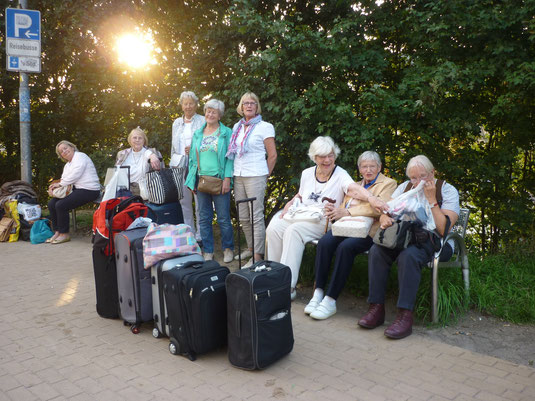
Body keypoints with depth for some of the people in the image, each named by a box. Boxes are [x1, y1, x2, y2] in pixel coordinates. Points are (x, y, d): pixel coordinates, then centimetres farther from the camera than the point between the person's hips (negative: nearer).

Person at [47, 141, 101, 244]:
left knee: (61, 205, -22)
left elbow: (75, 175, -16)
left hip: (88, 190, -10)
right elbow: (64, 180, 16)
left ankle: (65, 234, -8)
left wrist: (60, 184, -8)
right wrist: (53, 187, -5)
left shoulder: (80, 156, -5)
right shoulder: (67, 165, 24)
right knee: (51, 203, -2)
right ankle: (57, 232, 3)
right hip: (76, 189, 10)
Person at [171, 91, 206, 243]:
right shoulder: (177, 123, 19)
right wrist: (173, 165, 16)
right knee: (184, 201, 7)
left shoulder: (203, 121, 3)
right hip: (180, 166, 5)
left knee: (199, 200, -6)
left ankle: (200, 234, 3)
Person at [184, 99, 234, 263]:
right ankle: (208, 251, 17)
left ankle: (228, 249, 16)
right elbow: (193, 157, 16)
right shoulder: (198, 134, 14)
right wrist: (192, 180, 9)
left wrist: (227, 178, -13)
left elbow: (230, 157, -4)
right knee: (204, 218, 7)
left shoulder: (226, 133, 1)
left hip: (219, 180, -4)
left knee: (223, 218, -1)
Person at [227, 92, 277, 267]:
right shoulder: (237, 126, 15)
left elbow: (272, 155, -2)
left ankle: (258, 255, -1)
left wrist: (265, 176, 0)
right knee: (243, 217, 11)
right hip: (238, 176, 6)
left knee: (256, 216, -6)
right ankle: (251, 248, 25)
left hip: (255, 176, -6)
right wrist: (232, 173, 14)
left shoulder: (264, 127, -2)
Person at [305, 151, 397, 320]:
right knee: (325, 241, -26)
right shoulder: (355, 185, 29)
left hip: (367, 231, -5)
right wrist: (336, 212, -2)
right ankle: (318, 293, -23)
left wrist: (347, 211, -17)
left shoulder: (388, 184, 8)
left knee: (346, 246, -34)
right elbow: (344, 206, 24)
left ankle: (330, 301, -28)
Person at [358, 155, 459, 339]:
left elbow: (443, 229, -14)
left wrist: (431, 199, -16)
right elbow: (385, 211, 7)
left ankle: (405, 316, -33)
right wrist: (384, 219, -18)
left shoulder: (447, 190, -1)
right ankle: (376, 308, -20)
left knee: (408, 254, -36)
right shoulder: (404, 187, 13)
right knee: (376, 250, -25)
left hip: (434, 242, -4)